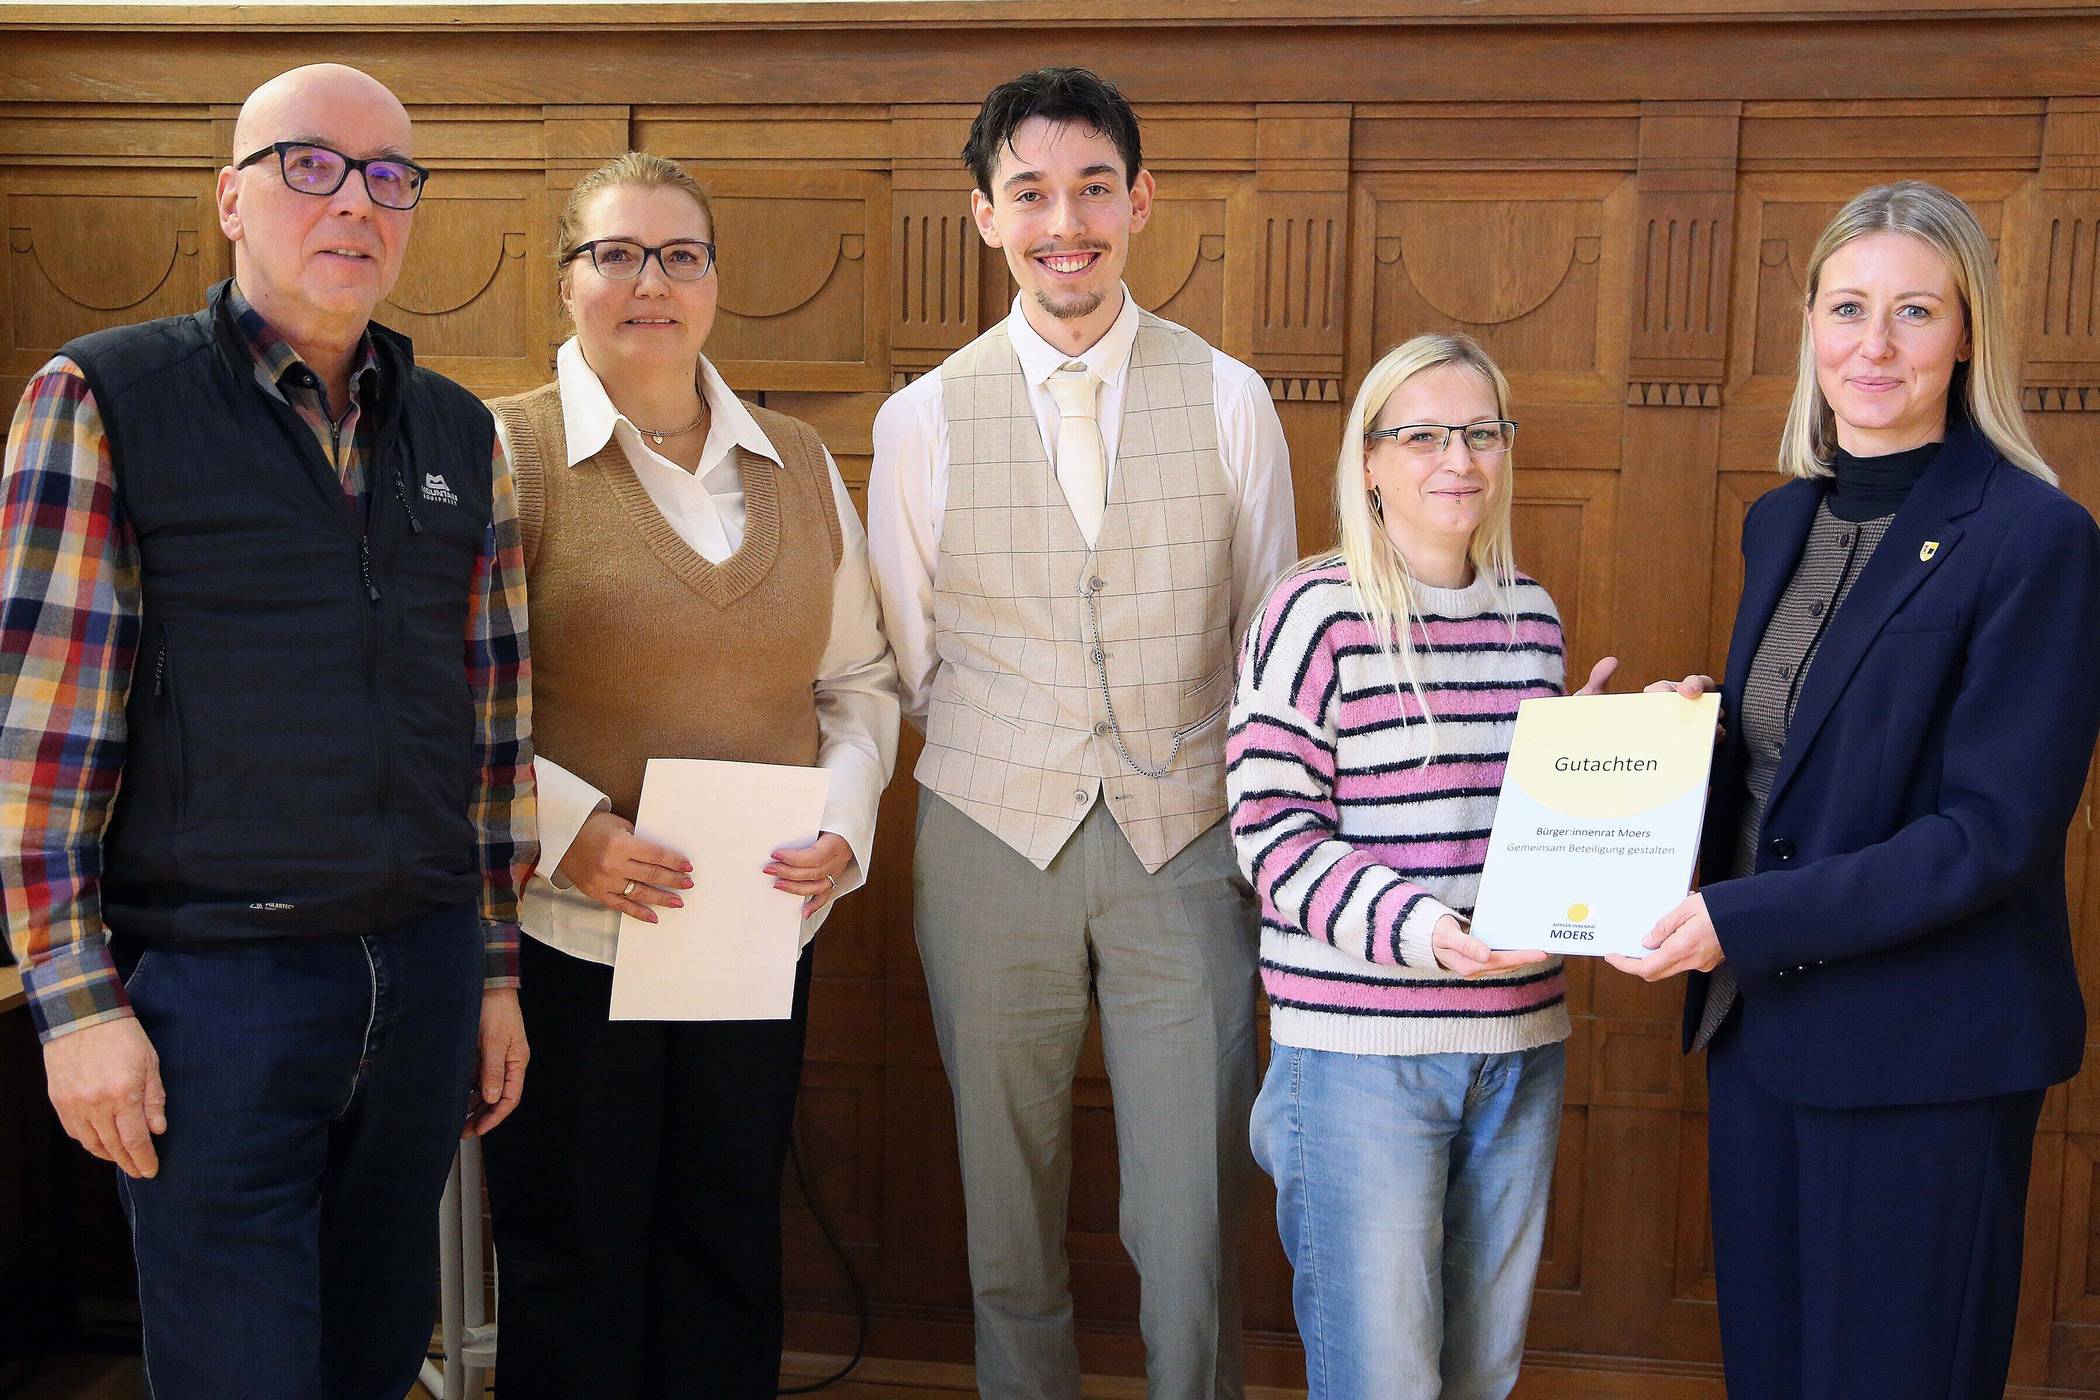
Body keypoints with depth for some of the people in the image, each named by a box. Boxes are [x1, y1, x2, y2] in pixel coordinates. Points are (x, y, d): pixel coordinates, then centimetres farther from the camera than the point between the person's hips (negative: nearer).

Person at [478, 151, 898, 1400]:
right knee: (574, 1266, 8)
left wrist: (843, 819, -4)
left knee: (729, 1257, 14)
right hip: (566, 927, -4)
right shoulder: (503, 454, -4)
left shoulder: (798, 465, 9)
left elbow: (860, 679, 13)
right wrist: (568, 829, -19)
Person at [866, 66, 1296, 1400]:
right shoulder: (924, 421, 0)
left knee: (1193, 1229, 0)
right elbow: (907, 662, 10)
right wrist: (995, 772, 6)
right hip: (993, 844, 1)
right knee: (1010, 1229, 10)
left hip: (1187, 843, 0)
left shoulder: (1230, 401, 2)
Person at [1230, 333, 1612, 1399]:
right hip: (1363, 1049, -6)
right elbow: (1271, 830, -13)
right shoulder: (1316, 613, -8)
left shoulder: (1533, 615, 11)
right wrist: (1419, 928, -24)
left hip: (1520, 1036, 6)